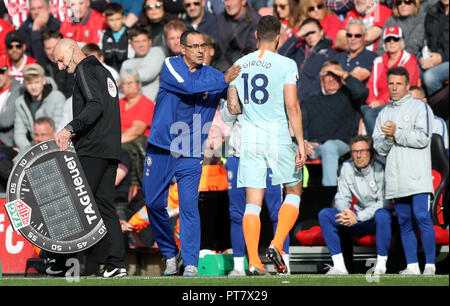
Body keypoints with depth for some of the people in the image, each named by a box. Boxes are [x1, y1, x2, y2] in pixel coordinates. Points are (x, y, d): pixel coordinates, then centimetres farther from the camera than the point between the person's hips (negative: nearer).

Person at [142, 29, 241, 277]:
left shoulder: (211, 74, 6)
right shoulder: (171, 66, -3)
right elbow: (189, 86, -20)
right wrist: (223, 80, -25)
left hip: (191, 154, 0)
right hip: (160, 149, 0)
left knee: (189, 207, -10)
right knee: (154, 204, 5)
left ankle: (190, 264, -7)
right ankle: (170, 255, 23)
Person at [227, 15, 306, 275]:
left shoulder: (239, 65, 7)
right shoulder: (286, 65, -6)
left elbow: (233, 108, 10)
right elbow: (292, 106, -13)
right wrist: (301, 143, -10)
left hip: (249, 137, 3)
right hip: (279, 136, -3)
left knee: (253, 202, 4)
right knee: (294, 192, 15)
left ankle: (254, 262, -3)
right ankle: (277, 245, -2)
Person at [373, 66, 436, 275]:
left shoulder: (420, 107, 4)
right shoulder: (383, 114, 20)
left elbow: (423, 138, -9)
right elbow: (379, 148, 12)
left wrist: (397, 133, -11)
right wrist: (388, 138, -8)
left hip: (417, 177, -5)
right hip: (395, 179, 5)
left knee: (422, 218, -13)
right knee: (404, 223, 4)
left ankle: (430, 265, -10)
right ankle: (412, 266, 7)